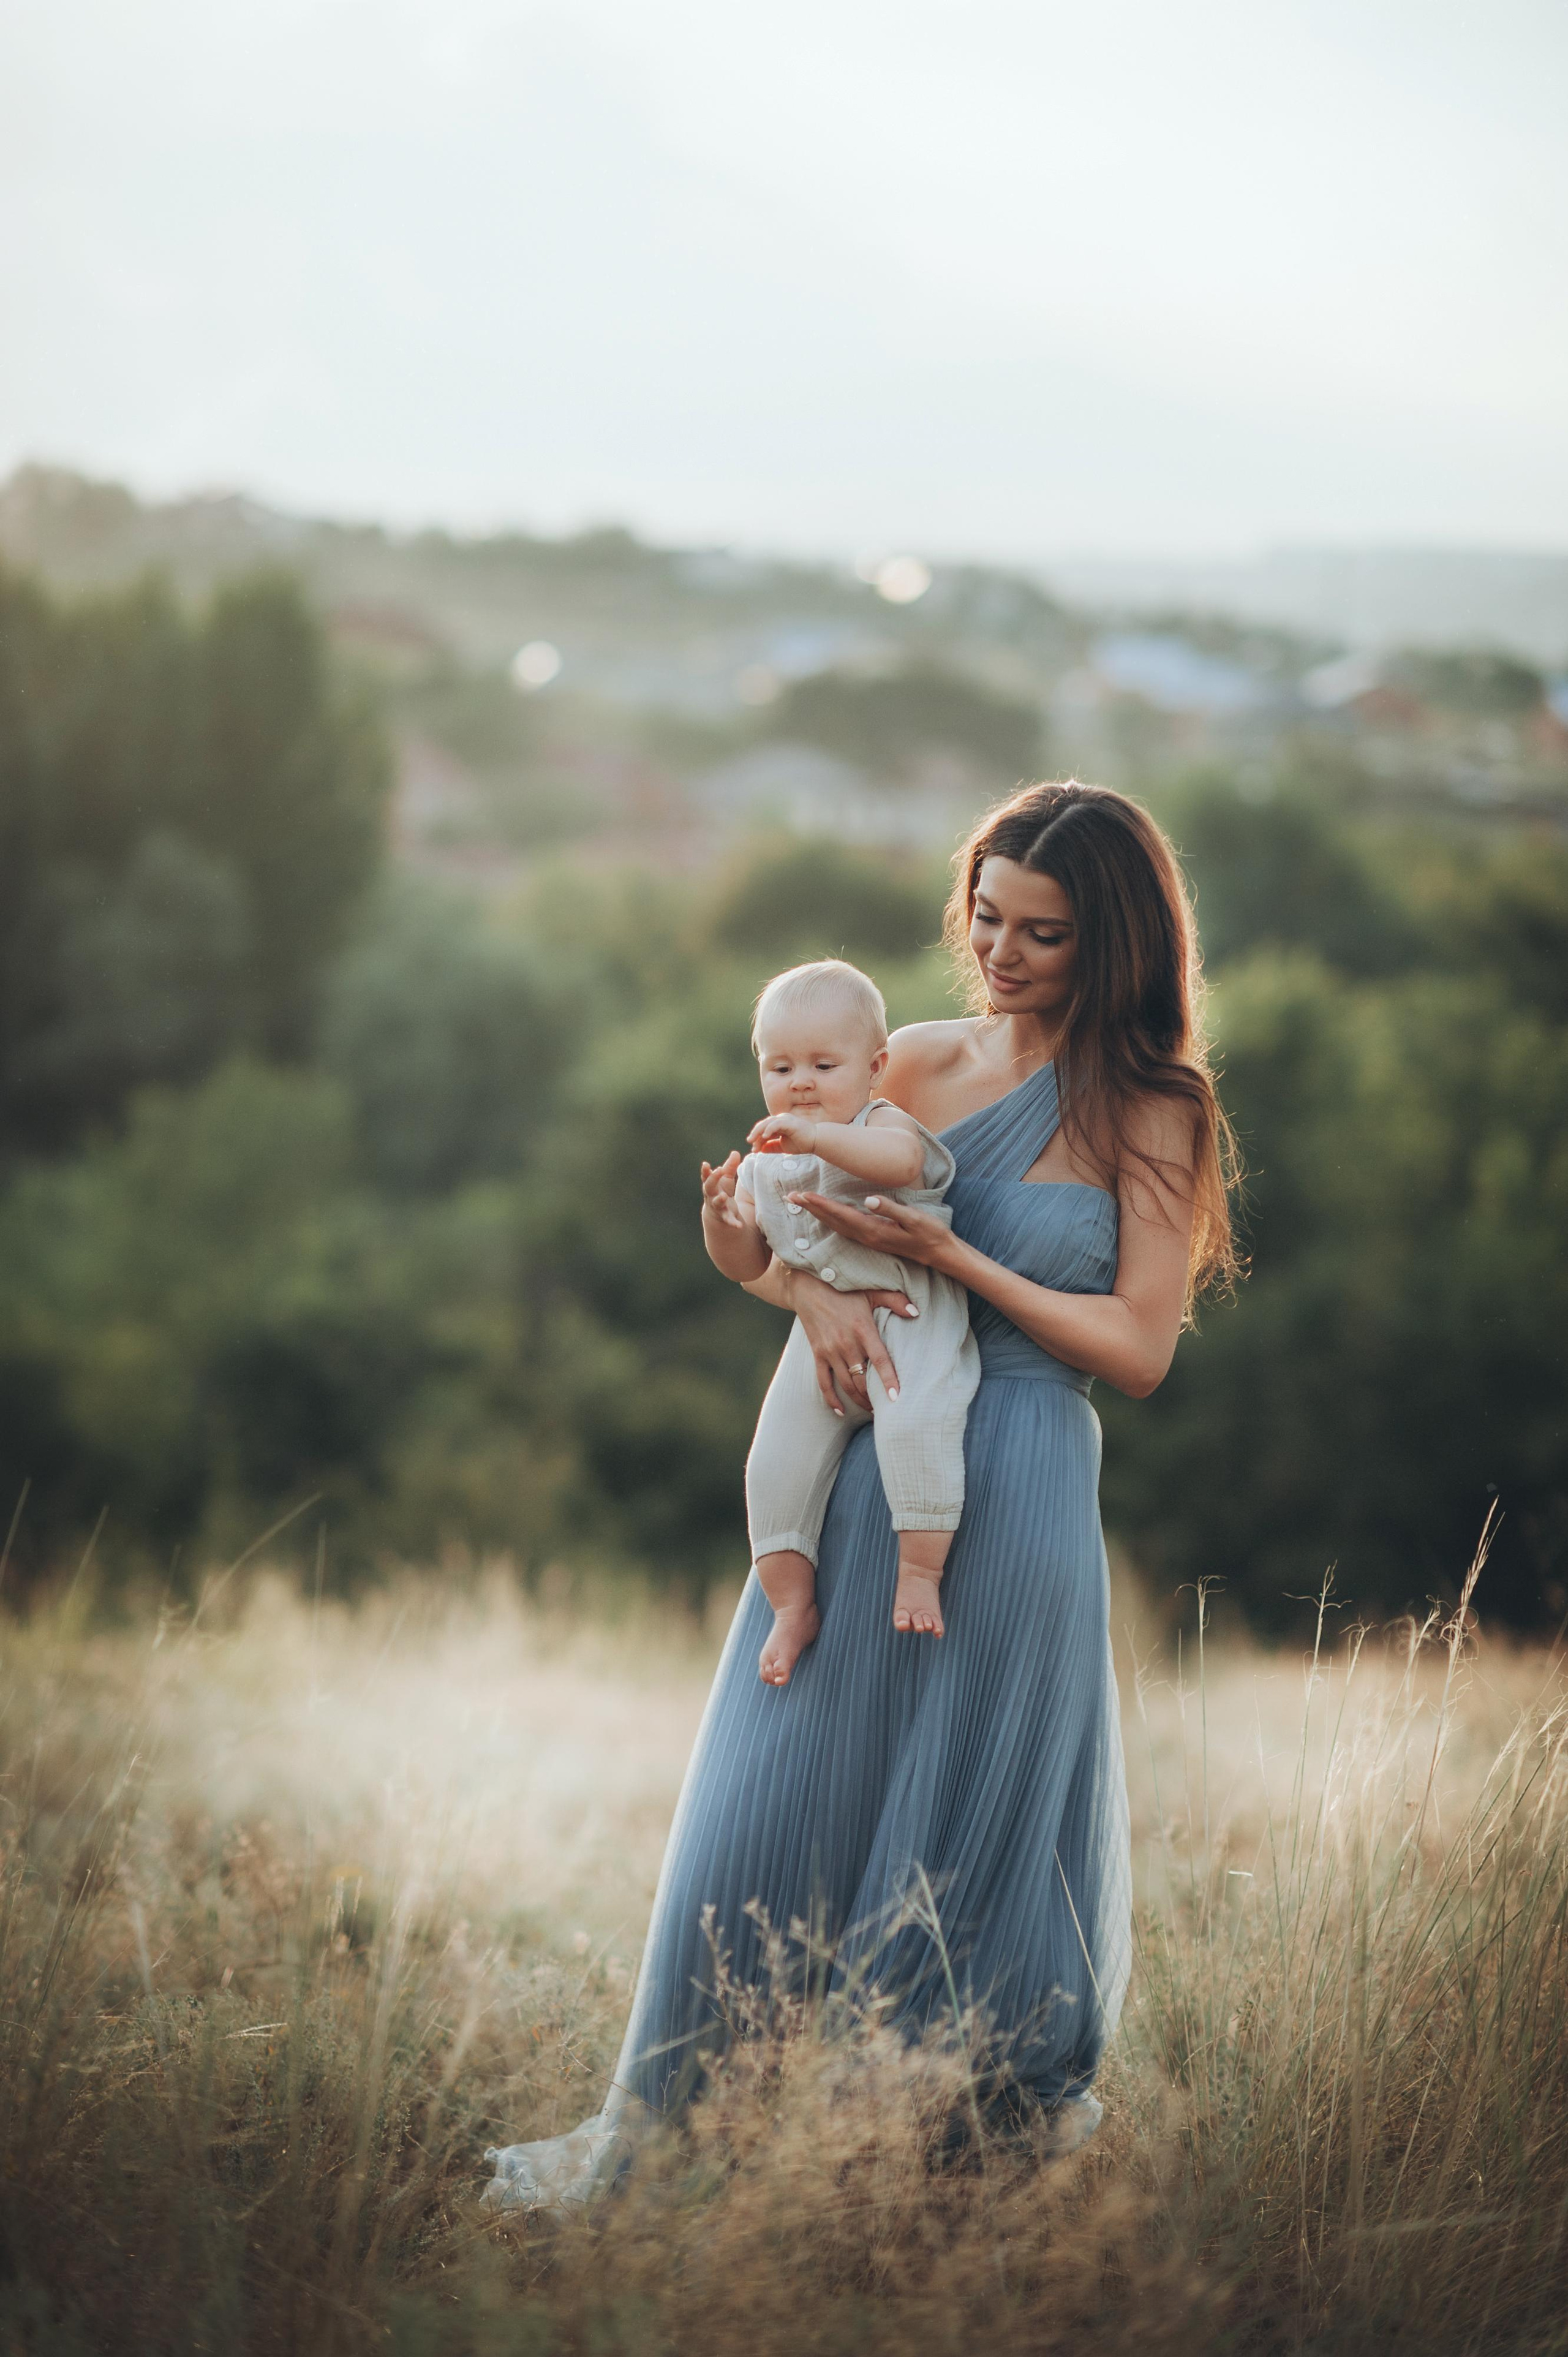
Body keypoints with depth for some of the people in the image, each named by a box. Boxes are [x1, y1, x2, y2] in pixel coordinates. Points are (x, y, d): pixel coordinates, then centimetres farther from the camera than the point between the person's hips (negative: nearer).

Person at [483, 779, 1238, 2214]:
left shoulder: (1152, 1117, -2)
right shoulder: (917, 1064, 9)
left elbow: (1138, 1349, -7)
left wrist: (944, 1256, -13)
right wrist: (820, 1293, -12)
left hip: (1017, 1491, -3)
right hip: (859, 1465, 3)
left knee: (978, 1818, 6)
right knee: (768, 1789, 4)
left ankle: (1041, 2102, 29)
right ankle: (641, 2124, 11)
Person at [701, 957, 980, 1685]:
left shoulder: (883, 1126, -6)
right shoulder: (763, 1165, 12)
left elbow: (903, 1159, -31)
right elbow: (746, 1264, 15)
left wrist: (816, 1136, -44)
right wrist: (721, 1217, -8)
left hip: (910, 1328, -6)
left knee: (915, 1426, -30)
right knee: (775, 1463, -4)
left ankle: (920, 1572, -19)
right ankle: (792, 1606, 9)